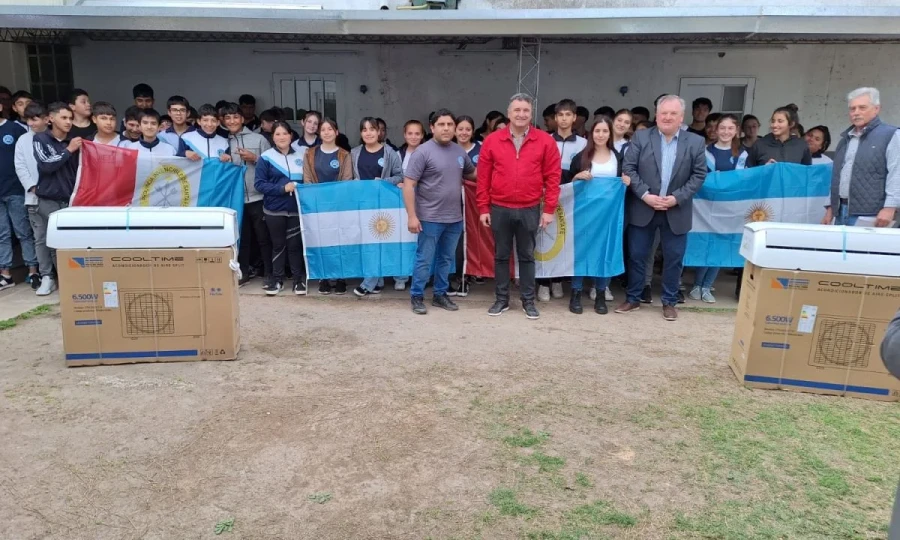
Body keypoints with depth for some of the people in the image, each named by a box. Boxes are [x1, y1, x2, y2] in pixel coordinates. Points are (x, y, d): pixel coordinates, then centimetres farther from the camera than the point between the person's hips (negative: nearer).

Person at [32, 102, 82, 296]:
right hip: (45, 199, 0)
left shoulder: (74, 142, 6)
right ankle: (46, 277, 11)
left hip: (68, 199, 1)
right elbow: (46, 165, -11)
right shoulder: (40, 139, 1)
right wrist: (68, 150, -11)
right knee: (42, 239, 3)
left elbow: (78, 170, 10)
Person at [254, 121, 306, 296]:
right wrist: (282, 188, -17)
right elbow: (259, 184, -8)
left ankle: (299, 279, 15)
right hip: (274, 209, -1)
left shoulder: (299, 156, 6)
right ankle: (276, 279, 20)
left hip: (296, 209, 1)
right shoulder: (266, 157, -4)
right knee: (278, 245, 8)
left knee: (295, 244, 5)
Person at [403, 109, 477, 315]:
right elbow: (408, 185, -13)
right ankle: (416, 296, 17)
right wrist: (412, 216, -17)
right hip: (430, 218, -5)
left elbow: (471, 173, 26)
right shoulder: (423, 152, -11)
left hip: (455, 218, 6)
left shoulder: (460, 151, 7)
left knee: (446, 259, 15)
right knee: (424, 260, 3)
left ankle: (440, 294, 28)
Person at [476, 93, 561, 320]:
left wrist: (549, 209, -4)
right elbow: (483, 177, 2)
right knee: (501, 255, 10)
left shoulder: (545, 141, -2)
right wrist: (483, 208, 0)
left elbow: (553, 177, -1)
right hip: (499, 209, 1)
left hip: (530, 210, -1)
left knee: (527, 256, 9)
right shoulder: (492, 141, 0)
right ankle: (501, 299, 22)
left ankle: (528, 301, 21)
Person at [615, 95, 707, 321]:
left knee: (673, 259, 8)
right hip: (643, 209, 0)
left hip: (676, 212, 1)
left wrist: (677, 198, -12)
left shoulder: (696, 142, 1)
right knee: (636, 256, 7)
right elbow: (629, 168, -5)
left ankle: (669, 302, 24)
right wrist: (645, 195, -15)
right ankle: (633, 299, 22)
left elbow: (699, 175, 0)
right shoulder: (640, 138, -1)